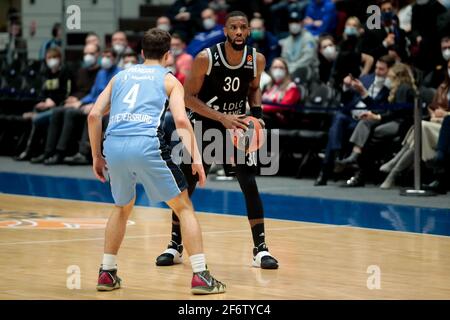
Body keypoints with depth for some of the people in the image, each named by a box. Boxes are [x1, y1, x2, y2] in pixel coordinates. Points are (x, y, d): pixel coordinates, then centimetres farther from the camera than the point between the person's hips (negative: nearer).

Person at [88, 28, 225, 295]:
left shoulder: (121, 76, 26)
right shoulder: (169, 80, 15)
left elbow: (94, 115, 17)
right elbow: (181, 120, -1)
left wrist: (97, 156, 25)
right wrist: (196, 159, -4)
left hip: (114, 145, 4)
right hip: (146, 144, -4)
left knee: (123, 208, 29)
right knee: (184, 207, 8)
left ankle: (107, 273, 26)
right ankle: (201, 277, 0)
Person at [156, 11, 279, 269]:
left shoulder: (257, 60, -11)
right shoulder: (206, 58, -21)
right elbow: (189, 97, -16)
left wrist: (257, 112, -9)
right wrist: (222, 118, -25)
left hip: (237, 127, 2)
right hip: (204, 126, -2)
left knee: (250, 185, -8)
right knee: (185, 186, 1)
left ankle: (260, 249, -1)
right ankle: (175, 246, 17)